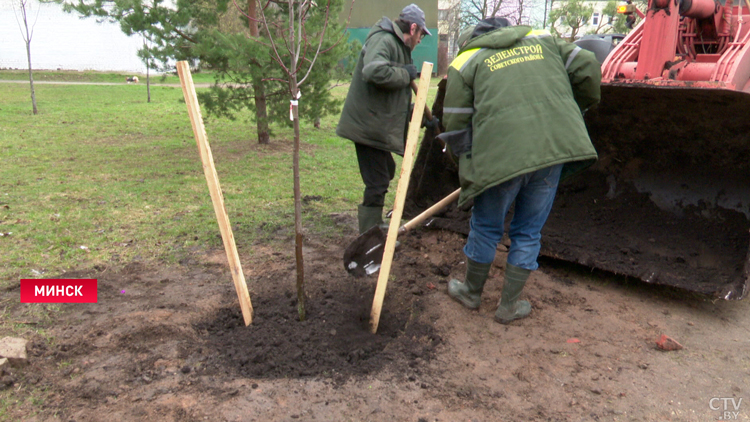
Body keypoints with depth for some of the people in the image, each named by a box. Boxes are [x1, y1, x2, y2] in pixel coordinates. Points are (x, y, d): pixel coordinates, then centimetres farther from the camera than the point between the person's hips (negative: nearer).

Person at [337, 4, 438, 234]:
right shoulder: (384, 40, -14)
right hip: (369, 126, -11)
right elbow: (374, 72, -36)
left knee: (387, 171, 25)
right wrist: (406, 74, -21)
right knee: (377, 183, -7)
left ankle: (375, 227, 41)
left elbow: (397, 98, 26)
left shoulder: (398, 46, 20)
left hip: (379, 126, 11)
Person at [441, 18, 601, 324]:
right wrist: (574, 111, 30)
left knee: (486, 228, 17)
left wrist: (468, 164, 19)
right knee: (528, 232, 16)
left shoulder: (465, 62, 11)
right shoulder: (543, 40, 21)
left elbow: (455, 125, 7)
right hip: (555, 147, 4)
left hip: (502, 155, -3)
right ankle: (508, 306, 26)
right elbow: (588, 70, 15)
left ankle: (472, 291, 36)